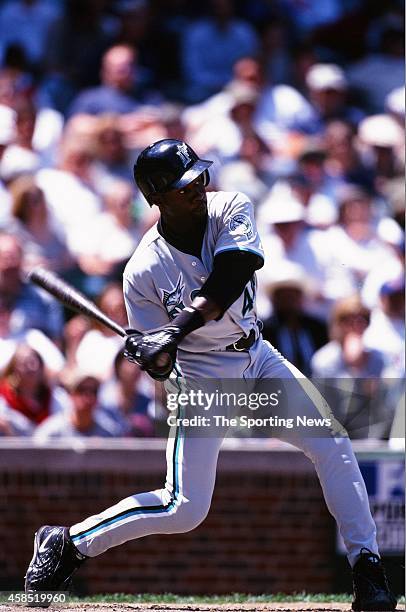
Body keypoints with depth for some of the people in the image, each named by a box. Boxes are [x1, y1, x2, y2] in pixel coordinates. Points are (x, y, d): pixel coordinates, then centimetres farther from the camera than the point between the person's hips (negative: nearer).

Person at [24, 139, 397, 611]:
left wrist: (177, 330, -42)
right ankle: (67, 544, 5)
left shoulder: (231, 209, -12)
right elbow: (160, 369, -14)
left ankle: (367, 569, 2)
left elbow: (227, 282, -30)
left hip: (257, 358, 4)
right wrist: (155, 356, -39)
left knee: (333, 445, -8)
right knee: (185, 509, -10)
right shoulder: (144, 270, -20)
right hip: (203, 377, -4)